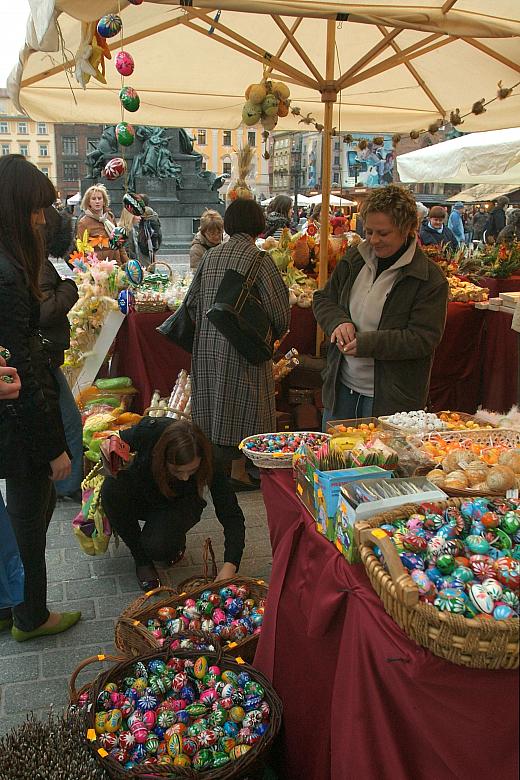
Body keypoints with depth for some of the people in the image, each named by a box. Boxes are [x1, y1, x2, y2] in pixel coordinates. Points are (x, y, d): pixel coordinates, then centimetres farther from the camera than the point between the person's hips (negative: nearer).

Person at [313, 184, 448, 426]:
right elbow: (323, 299, 11)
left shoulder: (429, 277, -13)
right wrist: (338, 321, -12)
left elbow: (424, 339, -18)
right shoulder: (354, 259, 4)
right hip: (341, 386, 5)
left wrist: (366, 343, -26)